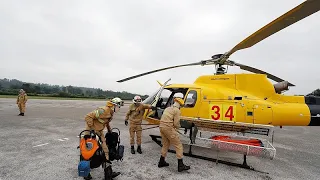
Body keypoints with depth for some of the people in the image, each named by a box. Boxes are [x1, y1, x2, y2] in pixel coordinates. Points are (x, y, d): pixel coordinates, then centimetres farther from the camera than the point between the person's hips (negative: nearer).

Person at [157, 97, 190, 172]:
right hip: (168, 128, -8)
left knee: (165, 145, 23)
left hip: (162, 127, 9)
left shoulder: (167, 108, 18)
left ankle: (161, 162, 31)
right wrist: (178, 127, 12)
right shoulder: (177, 110, -6)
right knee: (178, 145, 1)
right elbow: (176, 123, -10)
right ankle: (180, 165, 3)